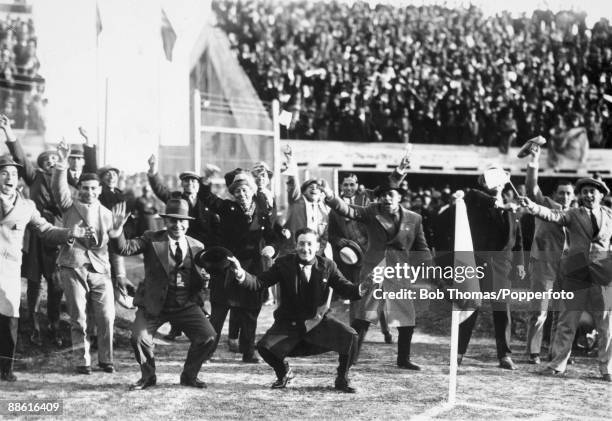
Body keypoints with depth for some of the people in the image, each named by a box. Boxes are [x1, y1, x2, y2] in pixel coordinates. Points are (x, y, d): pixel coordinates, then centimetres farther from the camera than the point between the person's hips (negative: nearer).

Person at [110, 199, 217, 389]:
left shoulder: (197, 247, 8)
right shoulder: (151, 239, 0)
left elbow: (199, 283, 14)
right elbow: (125, 248, -13)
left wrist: (205, 279, -10)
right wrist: (118, 230, -31)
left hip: (186, 306, 2)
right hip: (153, 304, -2)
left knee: (208, 337, -13)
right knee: (139, 338, -19)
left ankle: (189, 375, 14)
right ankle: (148, 376, 12)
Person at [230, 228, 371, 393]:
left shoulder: (327, 265, -5)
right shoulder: (283, 264, -7)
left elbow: (345, 288, -6)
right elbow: (259, 282, -11)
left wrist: (359, 289, -29)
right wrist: (241, 274, -30)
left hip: (319, 319, 0)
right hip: (289, 322, 0)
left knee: (350, 337, -21)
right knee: (264, 347, -19)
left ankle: (342, 380, 6)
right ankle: (284, 372, 17)